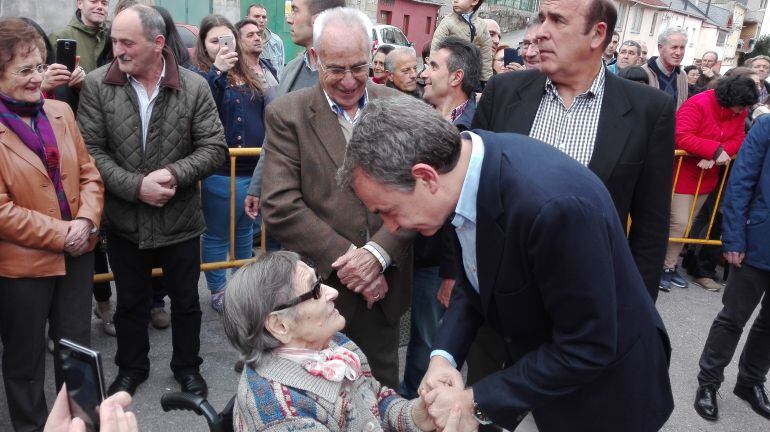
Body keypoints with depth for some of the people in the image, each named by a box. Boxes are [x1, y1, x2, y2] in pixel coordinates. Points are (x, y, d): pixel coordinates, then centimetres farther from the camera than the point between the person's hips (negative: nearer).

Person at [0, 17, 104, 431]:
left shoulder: (60, 112, 3)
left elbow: (89, 173, 5)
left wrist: (87, 220, -11)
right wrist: (60, 234, -16)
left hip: (77, 253, 5)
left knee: (77, 347, 19)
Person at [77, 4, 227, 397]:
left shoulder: (194, 86, -8)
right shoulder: (97, 86, -6)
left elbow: (214, 148, -8)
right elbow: (91, 150, -8)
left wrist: (174, 173, -23)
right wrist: (136, 186, -20)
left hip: (181, 219, 0)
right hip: (124, 220, 1)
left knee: (186, 301, 15)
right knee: (130, 302, 19)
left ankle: (187, 367, 38)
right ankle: (131, 369, 42)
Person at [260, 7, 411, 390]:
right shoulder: (285, 114, -6)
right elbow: (280, 207, -13)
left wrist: (378, 253, -17)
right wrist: (347, 259, -16)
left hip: (383, 284, 2)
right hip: (318, 286, -2)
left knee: (382, 389, 19)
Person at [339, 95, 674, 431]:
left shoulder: (556, 204, -37)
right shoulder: (466, 162, -12)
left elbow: (589, 350, -27)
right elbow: (475, 277, 3)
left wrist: (477, 403, -21)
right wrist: (443, 354, -11)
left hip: (600, 387, -5)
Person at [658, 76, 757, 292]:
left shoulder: (739, 112, 1)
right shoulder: (698, 104, -21)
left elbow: (738, 139, -3)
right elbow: (683, 138, -29)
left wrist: (713, 157, -21)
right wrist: (716, 150, -30)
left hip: (706, 175, 7)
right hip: (682, 171, -7)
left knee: (686, 224, 12)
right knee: (679, 223, -9)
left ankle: (670, 266, 23)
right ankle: (659, 267, 4)